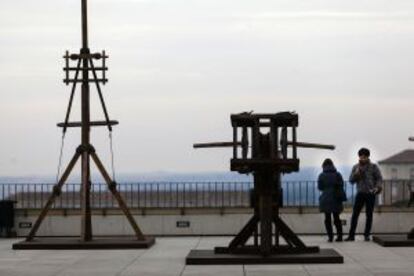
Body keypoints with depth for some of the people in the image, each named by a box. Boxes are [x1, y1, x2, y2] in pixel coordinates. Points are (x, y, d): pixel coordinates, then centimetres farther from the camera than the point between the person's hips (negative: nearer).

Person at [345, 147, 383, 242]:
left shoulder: (373, 167, -2)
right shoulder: (355, 167, 6)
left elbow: (379, 178, -2)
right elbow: (351, 180, 2)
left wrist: (377, 187, -19)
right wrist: (357, 172, -14)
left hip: (370, 194, -2)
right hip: (360, 193, 2)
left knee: (369, 215, 2)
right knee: (355, 215, -4)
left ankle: (367, 235, 9)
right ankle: (351, 235, -2)